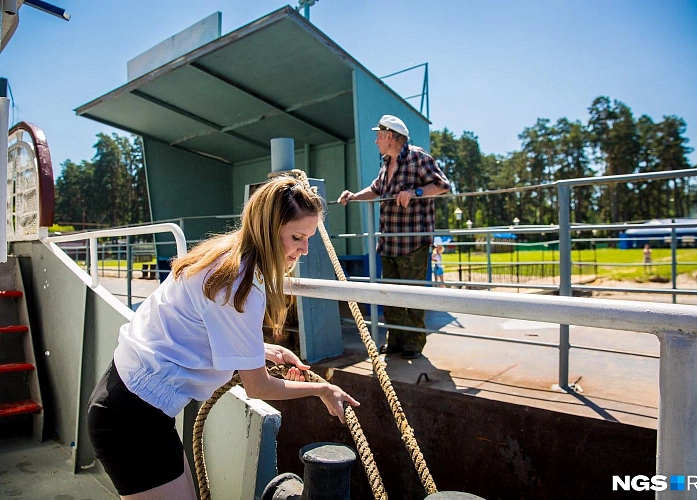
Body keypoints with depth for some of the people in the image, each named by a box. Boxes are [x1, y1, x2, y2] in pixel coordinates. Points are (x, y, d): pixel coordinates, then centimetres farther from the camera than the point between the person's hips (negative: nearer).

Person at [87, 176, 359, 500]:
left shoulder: (225, 254, 2)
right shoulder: (240, 283, -25)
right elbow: (258, 387, -16)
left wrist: (267, 351, 10)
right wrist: (321, 390, -3)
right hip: (134, 417, -9)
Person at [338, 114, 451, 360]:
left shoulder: (417, 157, -7)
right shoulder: (386, 163, 17)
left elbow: (443, 185, -12)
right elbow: (375, 189, 31)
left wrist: (414, 192, -23)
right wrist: (354, 196, 16)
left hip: (413, 242, -8)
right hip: (388, 242, 8)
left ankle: (414, 343, 11)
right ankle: (395, 340, 22)